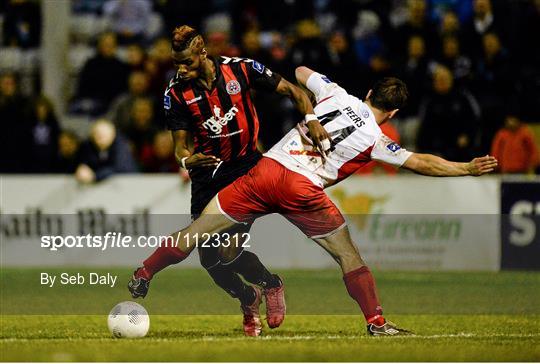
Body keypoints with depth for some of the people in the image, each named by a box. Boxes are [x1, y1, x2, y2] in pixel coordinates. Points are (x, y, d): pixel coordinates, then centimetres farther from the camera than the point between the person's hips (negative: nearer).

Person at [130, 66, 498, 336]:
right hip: (304, 190, -3)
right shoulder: (376, 140, 4)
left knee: (201, 226, 7)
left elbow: (301, 73, 31)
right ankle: (376, 321, 11)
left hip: (267, 170, 3)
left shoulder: (336, 94, 14)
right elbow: (421, 163, 6)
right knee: (347, 253, 15)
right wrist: (468, 168, 14)